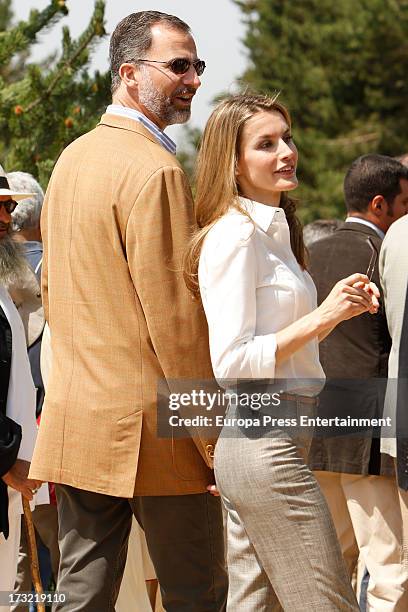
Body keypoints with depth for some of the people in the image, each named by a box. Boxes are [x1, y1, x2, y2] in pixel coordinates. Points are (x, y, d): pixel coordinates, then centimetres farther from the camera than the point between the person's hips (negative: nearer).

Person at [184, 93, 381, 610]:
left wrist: (341, 308, 13)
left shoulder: (274, 230, 16)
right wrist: (322, 317, -20)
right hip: (264, 445, -10)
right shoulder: (233, 235, -12)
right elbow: (230, 363, -19)